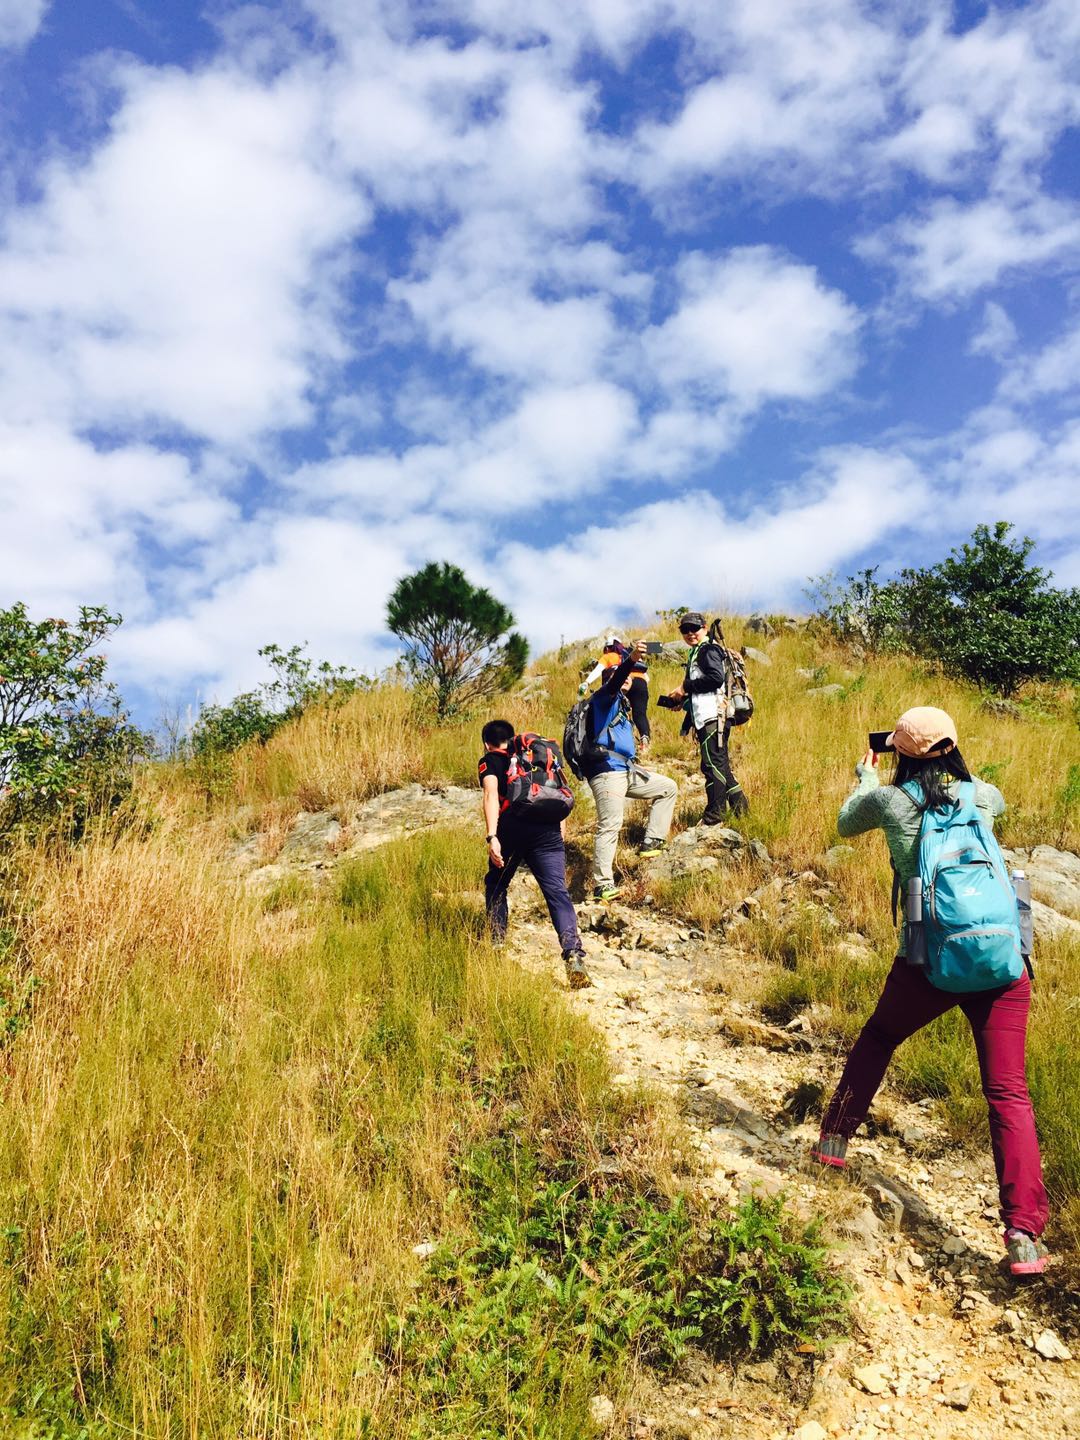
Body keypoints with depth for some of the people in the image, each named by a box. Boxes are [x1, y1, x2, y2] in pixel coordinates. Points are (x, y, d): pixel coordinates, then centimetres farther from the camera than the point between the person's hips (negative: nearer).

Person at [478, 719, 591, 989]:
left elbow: (491, 792, -4)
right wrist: (560, 834, 26)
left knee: (495, 887, 23)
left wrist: (492, 837, -14)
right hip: (548, 830, 2)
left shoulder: (489, 761, 17)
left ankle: (496, 946, 23)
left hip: (511, 830, -2)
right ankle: (573, 953, -25)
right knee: (557, 892, -5)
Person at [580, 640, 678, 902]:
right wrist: (631, 659, -40)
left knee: (668, 788, 16)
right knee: (610, 826, -17)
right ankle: (602, 886, -18)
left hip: (627, 771, 10)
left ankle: (651, 842, 10)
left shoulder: (622, 704, 28)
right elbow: (613, 682, -24)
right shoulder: (604, 698, 0)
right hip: (607, 770, -10)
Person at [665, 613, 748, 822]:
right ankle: (740, 807, 20)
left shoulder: (708, 650, -5)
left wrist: (686, 687, -14)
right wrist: (682, 700, 11)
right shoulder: (696, 653, 25)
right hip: (706, 717, 11)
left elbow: (717, 677, -21)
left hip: (714, 716, -11)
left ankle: (713, 818, -7)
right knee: (719, 764, 14)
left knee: (712, 764, -9)